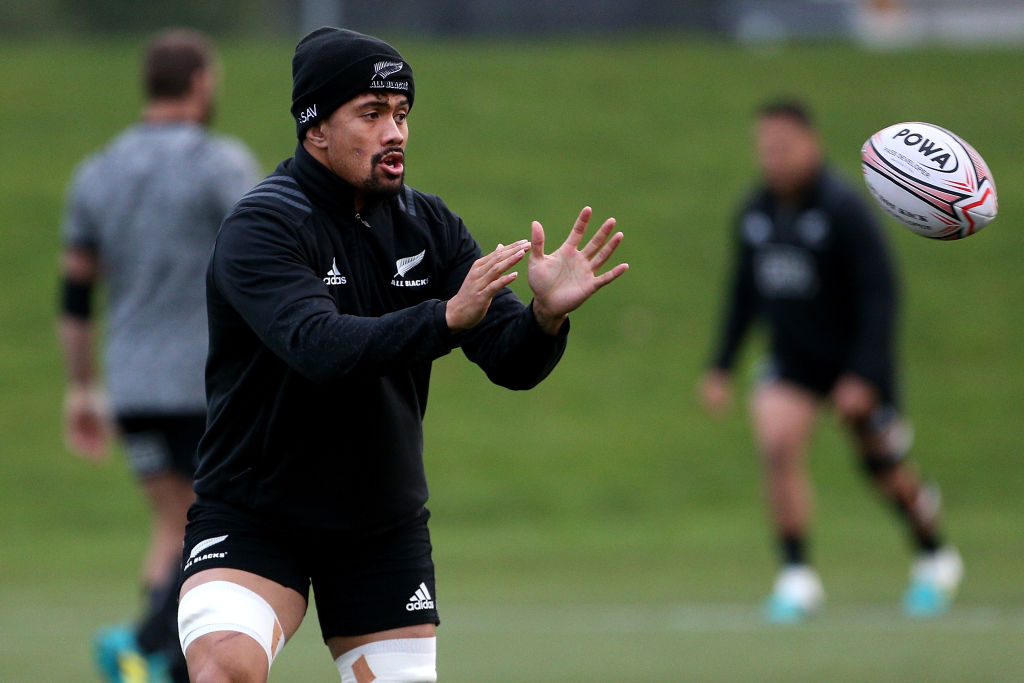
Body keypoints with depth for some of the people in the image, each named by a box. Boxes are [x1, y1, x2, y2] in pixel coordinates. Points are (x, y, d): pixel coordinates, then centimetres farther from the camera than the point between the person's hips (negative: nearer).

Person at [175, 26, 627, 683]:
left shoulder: (430, 227, 1)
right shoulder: (261, 227, -15)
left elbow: (512, 363, -6)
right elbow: (320, 347, -33)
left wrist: (547, 315, -29)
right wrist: (447, 318, -46)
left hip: (385, 529, 5)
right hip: (252, 521, -5)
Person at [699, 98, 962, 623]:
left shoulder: (843, 210, -20)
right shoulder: (755, 214, -2)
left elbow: (879, 294, -20)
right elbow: (744, 291, 11)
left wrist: (863, 377, -25)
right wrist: (721, 367, 8)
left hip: (856, 359, -4)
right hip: (793, 358, 4)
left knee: (883, 467, 9)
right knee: (777, 444, -19)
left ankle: (935, 562, 35)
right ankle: (796, 575, -12)